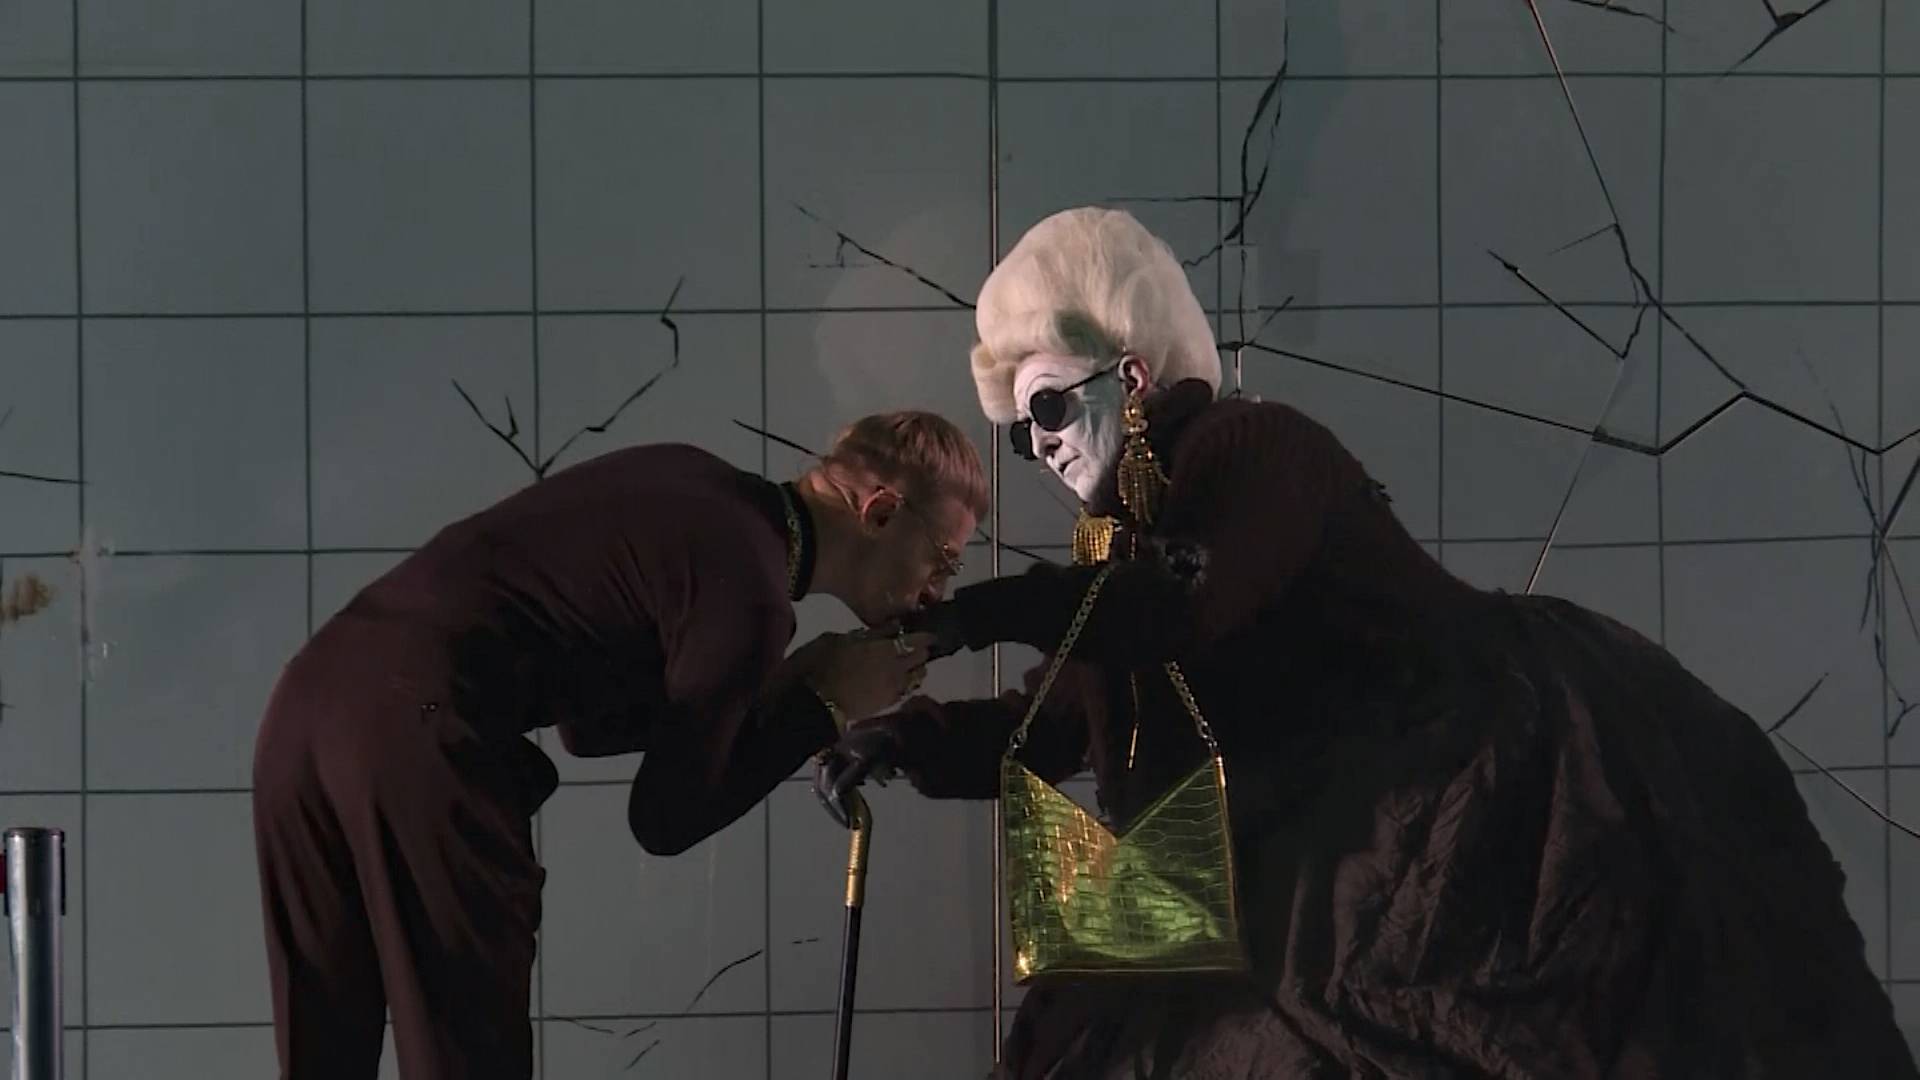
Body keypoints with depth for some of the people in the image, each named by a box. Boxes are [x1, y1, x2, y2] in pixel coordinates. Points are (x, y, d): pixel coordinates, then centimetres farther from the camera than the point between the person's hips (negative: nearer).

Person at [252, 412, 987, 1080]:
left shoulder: (689, 490, 19)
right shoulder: (749, 588, -7)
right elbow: (667, 819, 1)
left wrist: (777, 685, 20)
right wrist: (823, 707, 9)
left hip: (312, 698, 9)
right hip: (410, 734, -9)